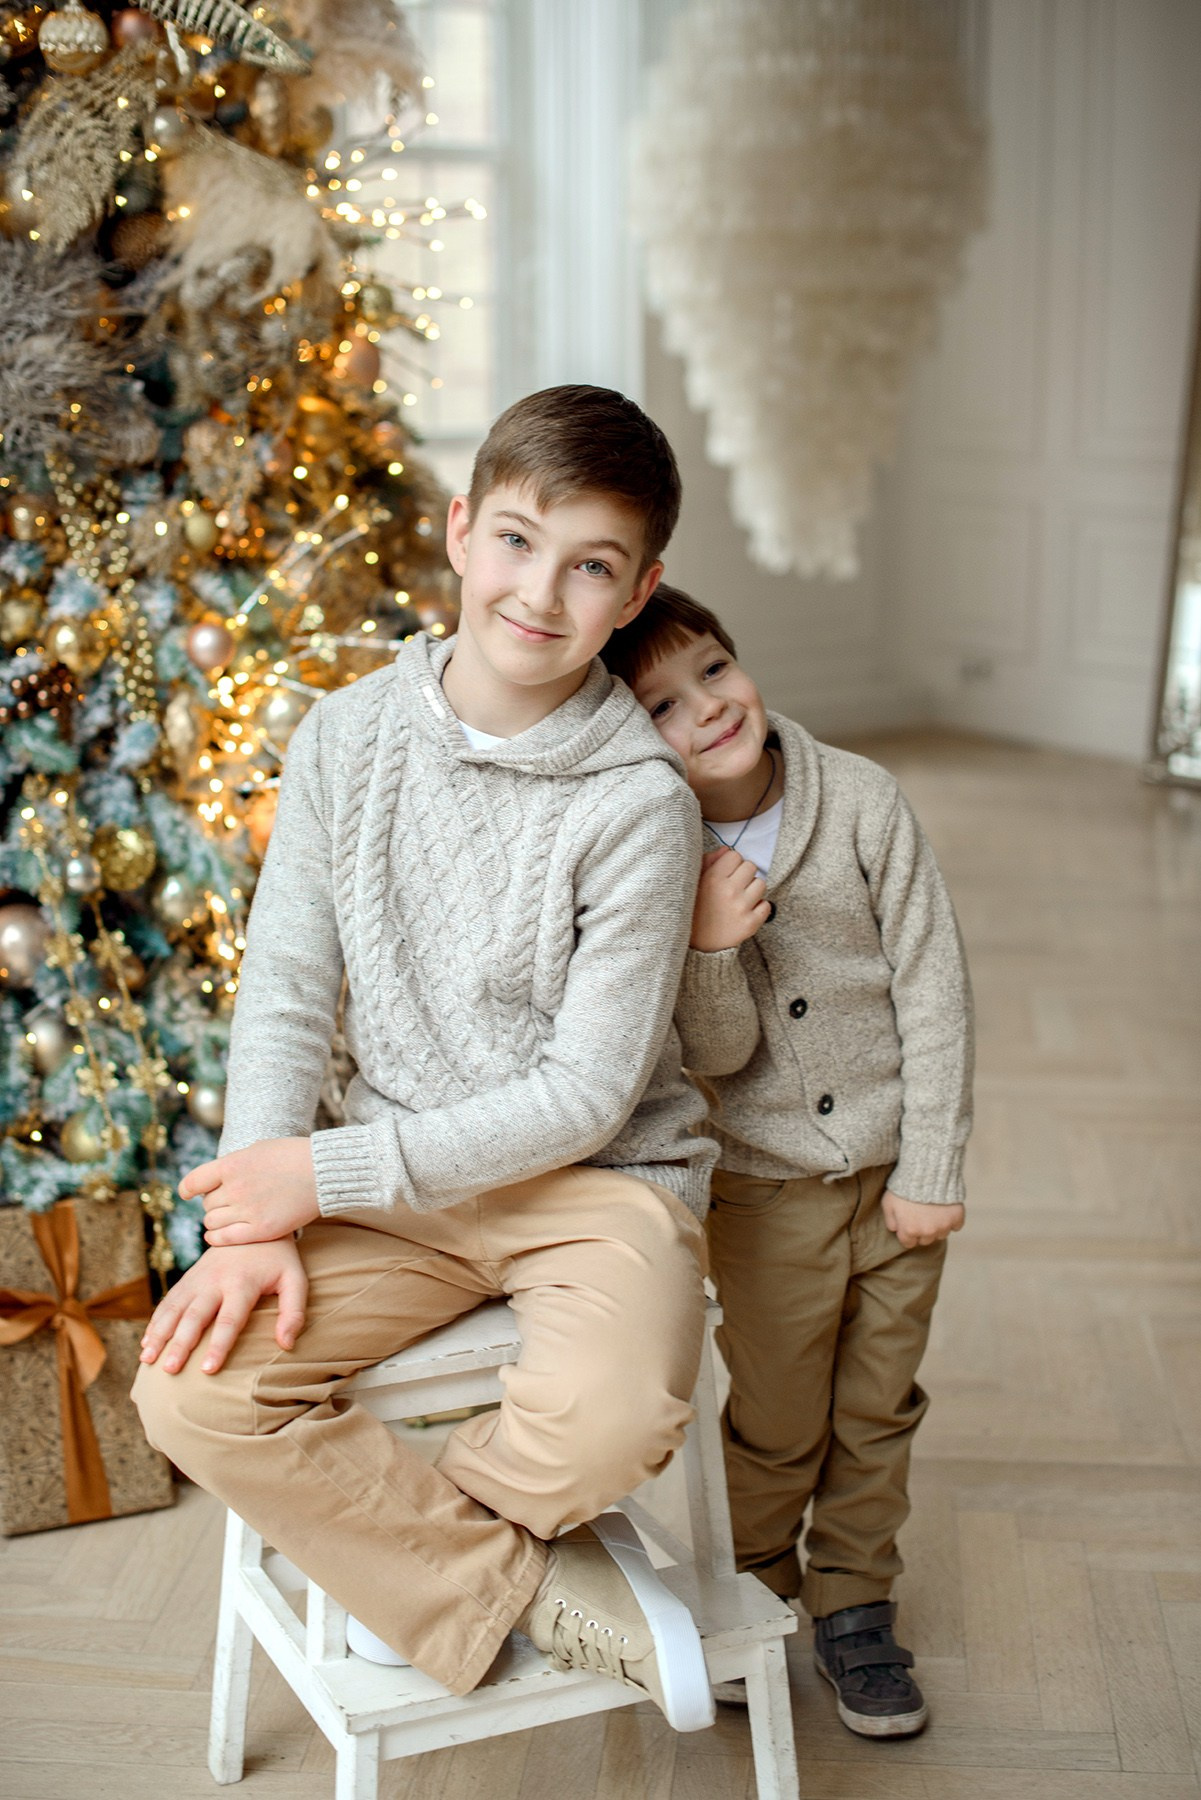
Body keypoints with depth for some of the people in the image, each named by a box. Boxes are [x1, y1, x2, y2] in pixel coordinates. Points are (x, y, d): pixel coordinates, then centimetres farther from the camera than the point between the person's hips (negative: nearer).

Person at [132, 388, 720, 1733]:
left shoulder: (638, 803, -14)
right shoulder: (346, 740, -2)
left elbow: (589, 1092, -15)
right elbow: (284, 999, 1)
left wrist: (334, 1171, -18)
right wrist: (254, 1222, -13)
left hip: (600, 1176, -3)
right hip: (398, 1180, 4)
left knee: (609, 1421, -33)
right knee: (190, 1387, -17)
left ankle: (399, 1541, 3)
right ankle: (547, 1596, -6)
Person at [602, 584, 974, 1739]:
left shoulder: (860, 800, -13)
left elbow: (932, 987, -8)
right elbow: (717, 1056, -14)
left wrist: (933, 1169, -9)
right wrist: (709, 950, -34)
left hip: (894, 1170, 1)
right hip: (767, 1188, -1)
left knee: (878, 1408, 15)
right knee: (776, 1420, 11)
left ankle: (852, 1605, 35)